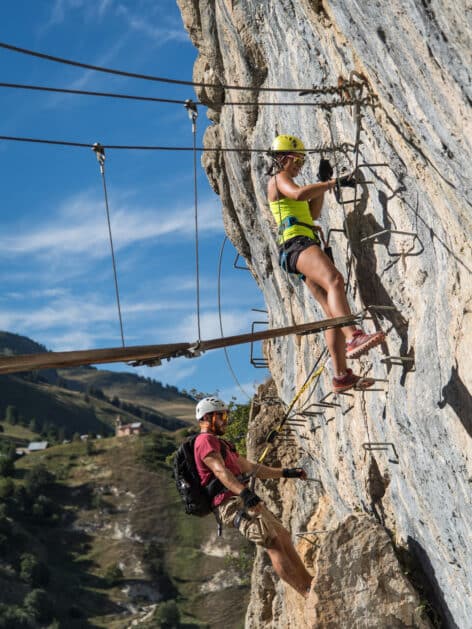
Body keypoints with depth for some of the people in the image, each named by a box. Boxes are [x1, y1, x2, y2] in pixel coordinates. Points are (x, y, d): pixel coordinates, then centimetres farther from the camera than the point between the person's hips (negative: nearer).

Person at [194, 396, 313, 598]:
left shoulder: (221, 444, 29)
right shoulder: (205, 440, -5)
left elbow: (251, 468, 32)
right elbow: (220, 471, -21)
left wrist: (286, 472, 27)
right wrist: (244, 493, -36)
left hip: (241, 501, 10)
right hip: (230, 504, -10)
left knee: (283, 536, 7)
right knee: (273, 543, -18)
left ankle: (310, 582, 10)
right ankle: (308, 593, -21)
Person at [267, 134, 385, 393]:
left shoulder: (285, 183, 35)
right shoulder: (279, 178, 5)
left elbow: (312, 213, 35)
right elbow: (299, 194, -17)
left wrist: (322, 186, 26)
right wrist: (332, 182, -11)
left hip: (308, 245, 10)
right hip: (297, 242, -10)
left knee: (332, 311, -3)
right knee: (334, 280, -36)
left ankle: (341, 375, -10)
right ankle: (353, 337, -56)